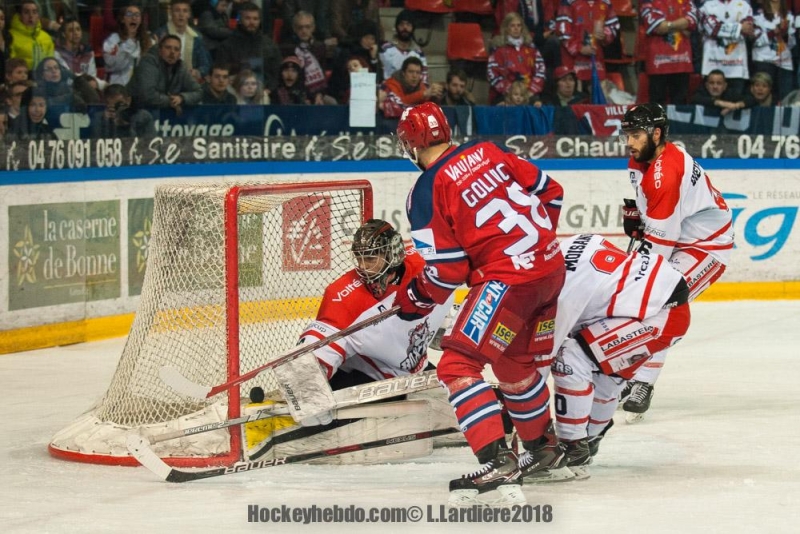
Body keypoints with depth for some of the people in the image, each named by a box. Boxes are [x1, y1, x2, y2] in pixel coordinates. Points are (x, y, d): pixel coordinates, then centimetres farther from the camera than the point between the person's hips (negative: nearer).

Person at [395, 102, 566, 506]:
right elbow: (549, 191, 15)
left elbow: (448, 270, -7)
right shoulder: (487, 152, 8)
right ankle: (545, 449, 41)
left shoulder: (428, 192, -10)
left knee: (458, 365, -7)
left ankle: (497, 461, -19)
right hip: (551, 267, 8)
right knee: (514, 363, 26)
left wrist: (415, 300, 11)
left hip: (509, 278, -8)